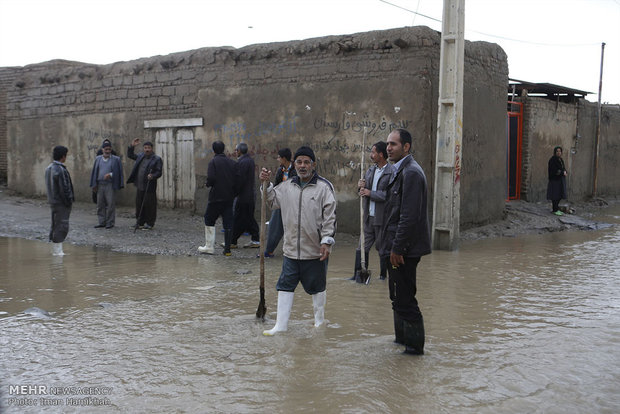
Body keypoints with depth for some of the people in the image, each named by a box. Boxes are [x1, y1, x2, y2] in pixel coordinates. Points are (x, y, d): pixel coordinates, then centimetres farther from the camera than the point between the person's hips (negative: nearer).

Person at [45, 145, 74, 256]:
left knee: (55, 225, 16)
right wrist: (69, 201, -13)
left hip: (53, 201, 10)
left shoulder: (49, 168, 10)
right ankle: (57, 251, -4)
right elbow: (64, 189, -22)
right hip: (61, 203, -10)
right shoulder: (60, 170, -21)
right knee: (62, 226, -6)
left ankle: (55, 249, 24)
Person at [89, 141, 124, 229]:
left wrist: (110, 175, -15)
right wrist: (94, 185, 7)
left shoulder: (116, 159, 3)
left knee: (110, 204, -4)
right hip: (100, 185, 4)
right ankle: (102, 222, 14)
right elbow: (94, 172, 14)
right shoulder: (98, 159, 13)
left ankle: (110, 222, 4)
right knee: (100, 204, 6)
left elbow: (118, 172, 1)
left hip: (110, 185, -4)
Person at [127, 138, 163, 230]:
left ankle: (149, 224, 5)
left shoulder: (157, 159, -4)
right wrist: (132, 146, 13)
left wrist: (152, 176, -28)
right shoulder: (141, 156, 14)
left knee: (149, 205, -3)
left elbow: (159, 172, -9)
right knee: (139, 205, 10)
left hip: (149, 188, -6)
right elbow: (130, 155, 27)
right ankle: (140, 223, 19)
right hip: (139, 186, 6)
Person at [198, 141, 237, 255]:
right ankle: (227, 249, 6)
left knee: (209, 220, 9)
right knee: (228, 223, 6)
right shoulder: (232, 162, 6)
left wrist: (208, 184, 2)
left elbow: (211, 179, -18)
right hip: (229, 197, 4)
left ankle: (209, 247, 7)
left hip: (216, 197, -4)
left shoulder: (213, 162, -8)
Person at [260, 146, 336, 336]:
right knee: (285, 286, 6)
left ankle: (319, 321, 30)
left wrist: (326, 241, -14)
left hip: (315, 250, -4)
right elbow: (273, 202, 22)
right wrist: (266, 184, 7)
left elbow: (330, 217, -8)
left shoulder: (324, 187, -6)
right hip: (291, 249, 4)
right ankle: (281, 325, 14)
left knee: (317, 287, 12)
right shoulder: (287, 186, 8)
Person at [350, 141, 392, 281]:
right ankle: (359, 274, 16)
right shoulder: (370, 171, 13)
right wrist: (361, 187, -3)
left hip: (382, 218, -6)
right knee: (363, 246, 8)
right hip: (369, 217, 7)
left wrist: (370, 193, -17)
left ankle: (383, 275, 19)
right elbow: (364, 192, 20)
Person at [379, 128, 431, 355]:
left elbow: (410, 216, -22)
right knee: (399, 297, 19)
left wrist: (397, 248, -20)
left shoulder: (411, 172, -17)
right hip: (398, 246, 10)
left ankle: (414, 345, 9)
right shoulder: (400, 170, 16)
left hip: (405, 248, -10)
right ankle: (402, 337, 32)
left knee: (404, 298, -2)